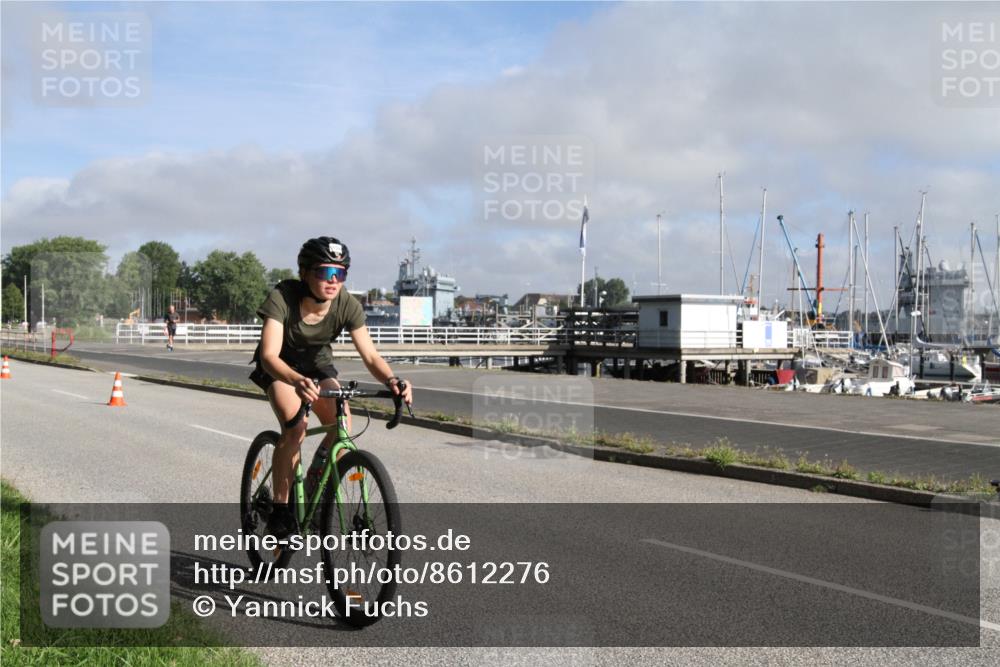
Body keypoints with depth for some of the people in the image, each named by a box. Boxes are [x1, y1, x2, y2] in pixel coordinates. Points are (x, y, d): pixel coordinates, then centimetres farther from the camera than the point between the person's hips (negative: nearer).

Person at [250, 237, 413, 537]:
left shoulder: (348, 306, -25)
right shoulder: (282, 297, -33)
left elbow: (370, 355, -26)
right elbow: (269, 355, -42)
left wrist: (391, 380, -47)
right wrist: (298, 381, -62)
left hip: (317, 363, 3)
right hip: (281, 366, -3)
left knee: (342, 427, -17)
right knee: (295, 428, -27)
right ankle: (280, 509, -10)